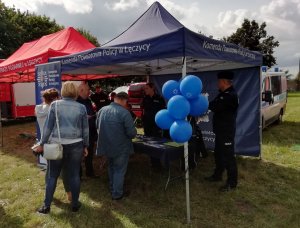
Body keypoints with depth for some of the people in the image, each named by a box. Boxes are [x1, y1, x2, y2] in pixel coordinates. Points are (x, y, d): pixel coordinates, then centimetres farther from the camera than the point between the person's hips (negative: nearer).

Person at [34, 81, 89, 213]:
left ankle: (46, 206, 21)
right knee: (74, 175, 10)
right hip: (75, 145, 1)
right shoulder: (81, 108, -1)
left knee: (52, 175, 12)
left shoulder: (55, 105, -4)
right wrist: (85, 146, 12)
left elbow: (48, 126, -5)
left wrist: (42, 144, 2)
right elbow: (85, 129, 3)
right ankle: (75, 204, 22)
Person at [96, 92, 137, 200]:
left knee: (111, 167, 25)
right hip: (121, 147, -6)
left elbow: (97, 126, 11)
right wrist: (133, 132, 1)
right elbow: (132, 133, -22)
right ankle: (117, 194, 21)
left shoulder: (102, 110, -3)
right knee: (119, 170, 11)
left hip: (106, 146, 6)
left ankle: (112, 189, 39)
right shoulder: (124, 112, -22)